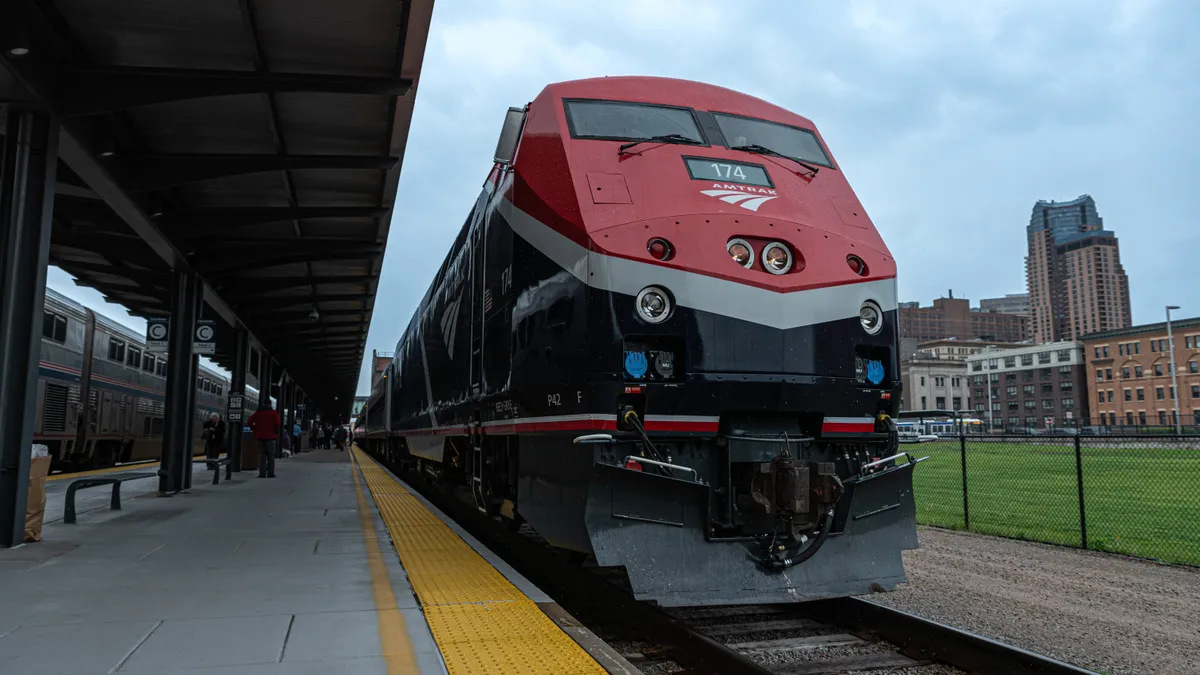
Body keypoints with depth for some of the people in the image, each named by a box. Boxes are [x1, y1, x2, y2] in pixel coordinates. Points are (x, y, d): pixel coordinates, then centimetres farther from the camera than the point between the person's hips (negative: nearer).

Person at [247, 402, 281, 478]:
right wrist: (276, 433, 3)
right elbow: (277, 424, -10)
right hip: (270, 437, -3)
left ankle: (262, 473, 0)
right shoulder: (274, 413, 0)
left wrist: (254, 430, 10)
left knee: (262, 455, 5)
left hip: (260, 437, 3)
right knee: (271, 456, 3)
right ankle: (270, 473, 0)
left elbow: (250, 421, 1)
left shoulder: (258, 413, 9)